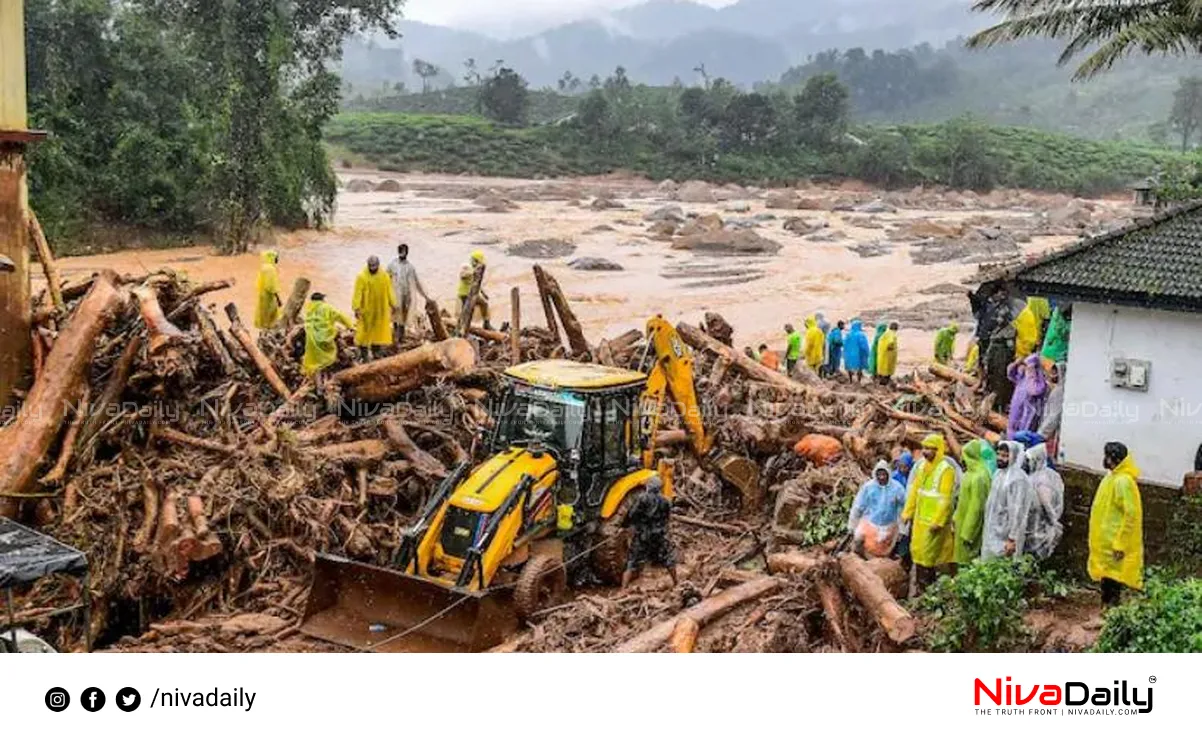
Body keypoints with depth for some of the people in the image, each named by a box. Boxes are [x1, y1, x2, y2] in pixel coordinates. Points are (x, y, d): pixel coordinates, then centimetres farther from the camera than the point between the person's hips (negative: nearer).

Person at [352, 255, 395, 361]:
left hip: (380, 310, 3)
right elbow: (357, 293, -12)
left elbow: (389, 292, 7)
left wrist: (393, 305, 5)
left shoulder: (385, 276, 2)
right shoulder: (362, 277, -8)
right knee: (364, 331, 0)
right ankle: (364, 354, 9)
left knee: (379, 331, 8)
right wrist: (356, 308, -20)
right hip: (366, 310, -3)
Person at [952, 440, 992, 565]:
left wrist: (967, 534, -19)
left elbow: (977, 508, -22)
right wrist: (955, 519, 17)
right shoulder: (971, 474, 8)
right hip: (964, 524, 9)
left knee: (969, 562, -1)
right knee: (964, 559, 14)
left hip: (972, 526, -9)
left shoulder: (979, 477, -22)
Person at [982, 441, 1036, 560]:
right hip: (993, 533, 9)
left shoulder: (1018, 479, -19)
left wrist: (1012, 539, -22)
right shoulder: (1000, 474, 9)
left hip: (1005, 537, -9)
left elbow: (1018, 512, -21)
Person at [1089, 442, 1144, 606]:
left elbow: (1131, 515, -21)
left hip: (1114, 544, -9)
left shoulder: (1123, 481, -18)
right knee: (1106, 578, 14)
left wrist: (1120, 544, -22)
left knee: (1112, 579, -4)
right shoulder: (1113, 478, 12)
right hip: (1106, 541, 9)